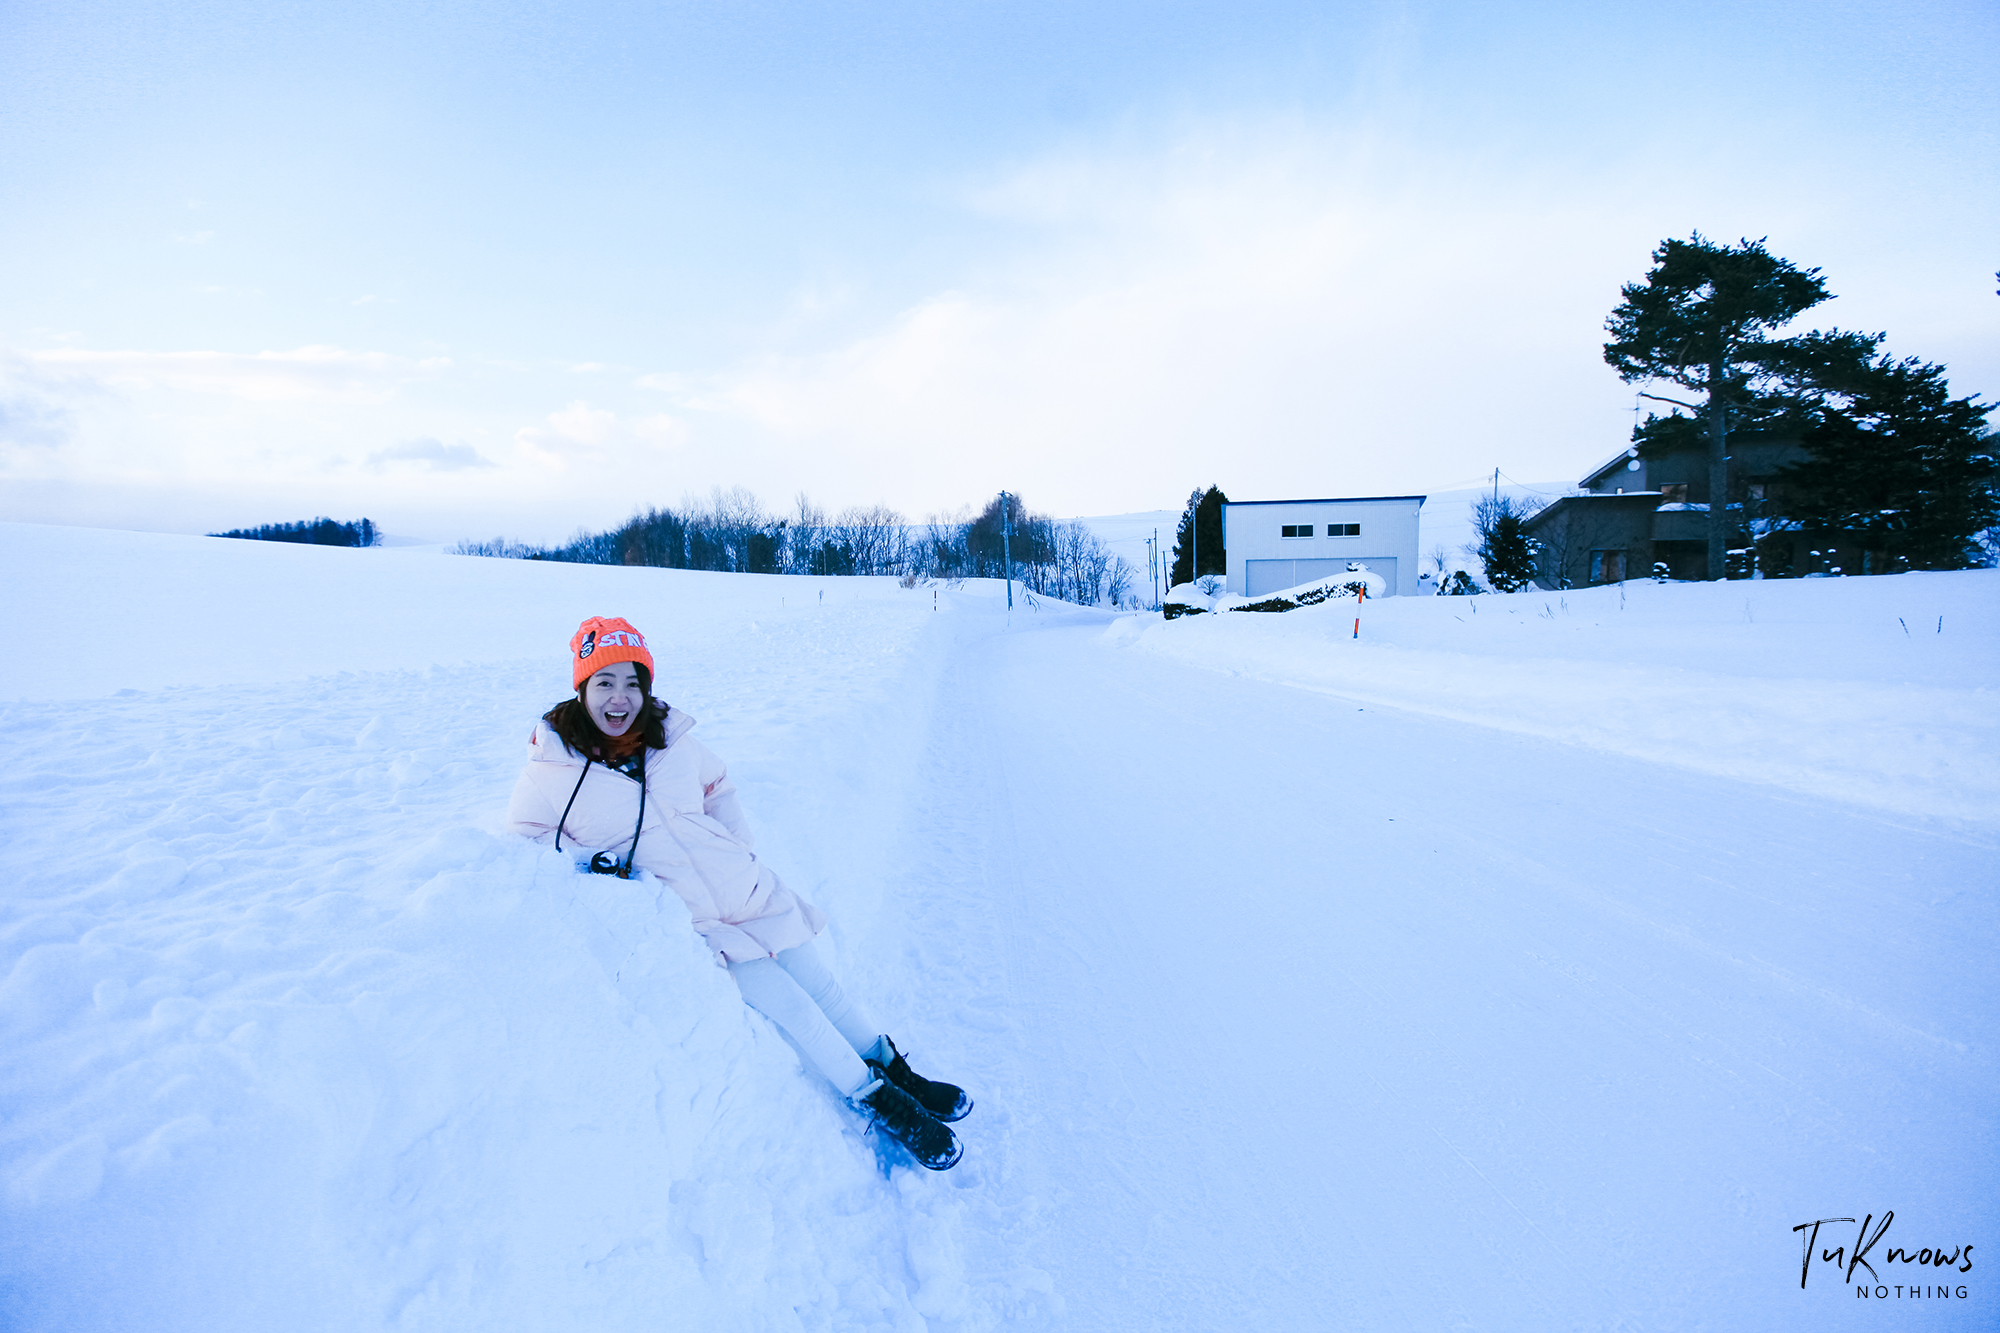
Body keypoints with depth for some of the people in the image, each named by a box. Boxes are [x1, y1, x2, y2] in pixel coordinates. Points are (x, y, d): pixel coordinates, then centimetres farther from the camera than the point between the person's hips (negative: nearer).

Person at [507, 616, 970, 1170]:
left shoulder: (669, 738, 3)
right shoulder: (552, 770, -8)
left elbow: (717, 787, 19)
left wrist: (743, 851, 9)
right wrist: (585, 859, -16)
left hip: (743, 890, 4)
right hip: (686, 918, -4)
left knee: (818, 982, 7)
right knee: (785, 1003, -10)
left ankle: (900, 1073, 23)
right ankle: (881, 1103, 6)